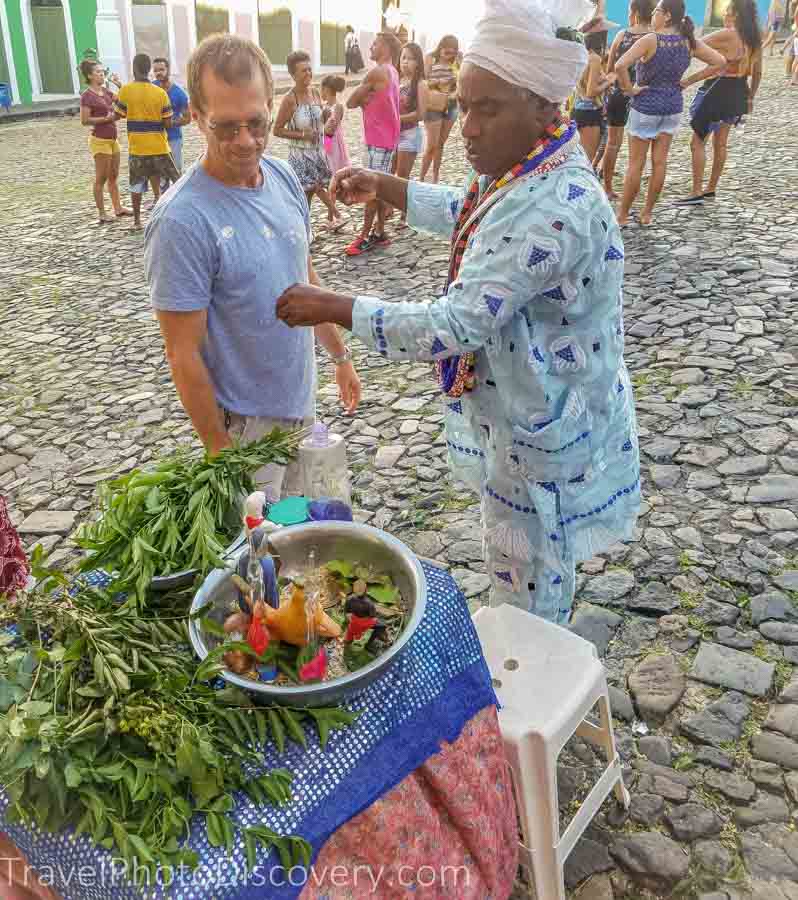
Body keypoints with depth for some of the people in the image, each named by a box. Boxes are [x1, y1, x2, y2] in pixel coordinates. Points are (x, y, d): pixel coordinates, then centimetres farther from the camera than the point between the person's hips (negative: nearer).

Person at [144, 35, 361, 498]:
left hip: (302, 400, 6)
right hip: (246, 424, -6)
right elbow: (184, 355, -19)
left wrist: (341, 355, 15)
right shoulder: (183, 220, -24)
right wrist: (219, 449, -15)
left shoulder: (284, 177, -3)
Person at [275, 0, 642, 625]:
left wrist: (333, 308, -24)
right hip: (523, 410, 10)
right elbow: (464, 213, 22)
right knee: (541, 575, 29)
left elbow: (455, 326, -33)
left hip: (544, 431, -10)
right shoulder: (523, 172, 0)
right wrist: (382, 186, 10)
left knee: (527, 598, 11)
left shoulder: (551, 209, -31)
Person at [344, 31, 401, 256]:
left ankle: (365, 237, -1)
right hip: (387, 137, 9)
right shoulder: (392, 72, 13)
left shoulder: (377, 72, -16)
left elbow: (351, 102, -12)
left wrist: (362, 99, 5)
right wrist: (367, 98, -7)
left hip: (378, 139, -9)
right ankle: (379, 233, 17)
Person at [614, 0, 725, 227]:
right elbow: (720, 61, 4)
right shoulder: (689, 42, -2)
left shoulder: (651, 40, -18)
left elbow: (620, 65, -32)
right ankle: (647, 214, 20)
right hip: (673, 108, 5)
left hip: (646, 107, -5)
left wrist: (629, 89, -17)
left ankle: (622, 216, 12)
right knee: (660, 162, 12)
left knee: (635, 164, 4)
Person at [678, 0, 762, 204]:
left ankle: (697, 192, -6)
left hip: (718, 90, -8)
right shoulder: (754, 39, 8)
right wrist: (750, 97, 24)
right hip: (738, 91, 8)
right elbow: (757, 73, 14)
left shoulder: (725, 36, -15)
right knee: (720, 143, 16)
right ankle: (711, 189, 23)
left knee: (698, 142, -2)